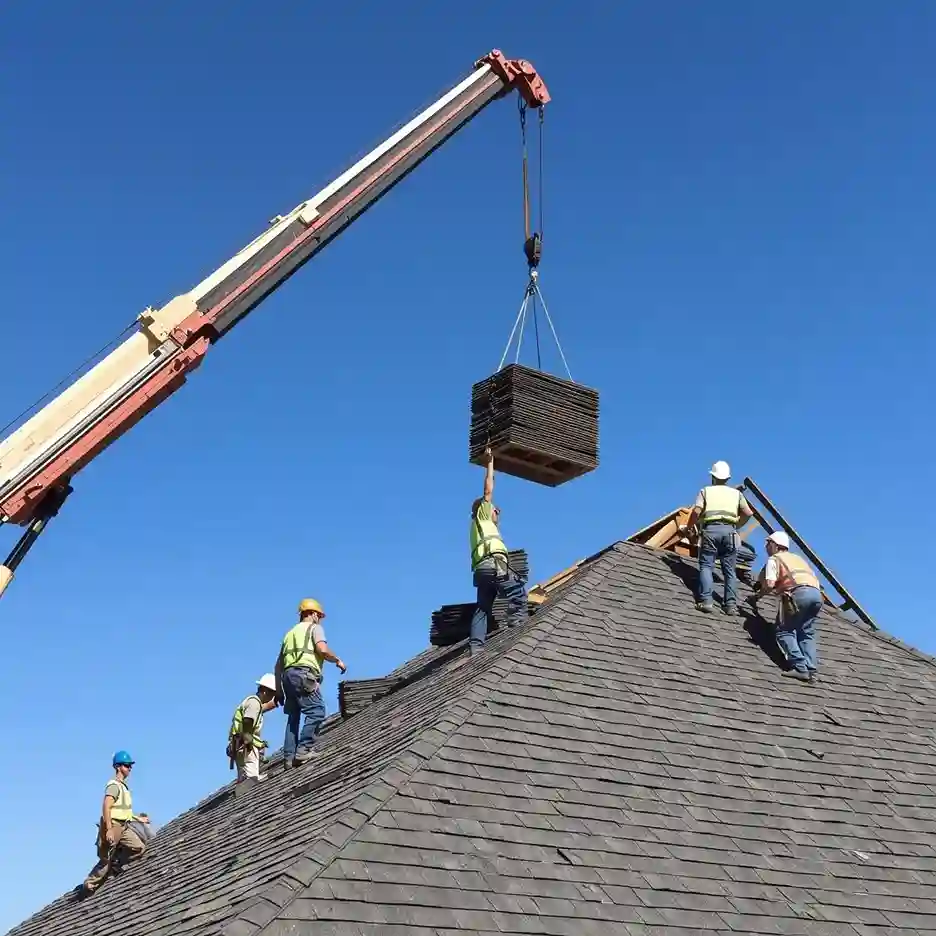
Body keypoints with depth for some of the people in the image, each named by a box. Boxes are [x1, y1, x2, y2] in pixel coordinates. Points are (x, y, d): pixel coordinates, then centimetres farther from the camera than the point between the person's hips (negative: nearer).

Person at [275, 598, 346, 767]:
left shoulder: (290, 633, 29)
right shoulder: (315, 628, 8)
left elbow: (278, 665, 26)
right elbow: (323, 650, -12)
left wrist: (279, 689, 27)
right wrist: (337, 660, 5)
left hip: (288, 675, 8)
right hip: (304, 675, -8)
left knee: (293, 717, 9)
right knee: (316, 712, -10)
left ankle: (289, 757, 5)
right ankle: (303, 751, -21)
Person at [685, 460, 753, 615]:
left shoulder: (706, 490, 15)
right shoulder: (736, 493, 21)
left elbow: (696, 511, -1)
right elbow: (748, 513, 12)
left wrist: (688, 527, 12)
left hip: (711, 529, -2)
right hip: (729, 530, 2)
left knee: (706, 566, -2)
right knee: (730, 569, 6)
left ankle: (706, 600, -18)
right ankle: (731, 604, -2)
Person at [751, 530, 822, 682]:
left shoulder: (774, 559, 15)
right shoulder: (797, 558, 37)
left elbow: (769, 585, 0)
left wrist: (757, 595, 19)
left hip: (799, 593, -7)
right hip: (816, 594, 7)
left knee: (785, 631, 1)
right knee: (806, 633, 14)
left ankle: (800, 668, -12)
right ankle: (811, 669, -2)